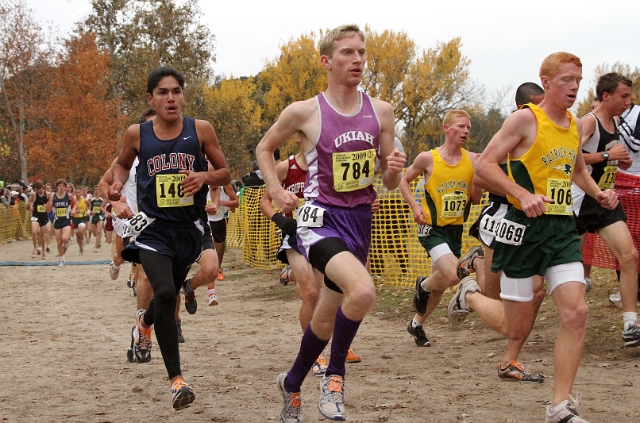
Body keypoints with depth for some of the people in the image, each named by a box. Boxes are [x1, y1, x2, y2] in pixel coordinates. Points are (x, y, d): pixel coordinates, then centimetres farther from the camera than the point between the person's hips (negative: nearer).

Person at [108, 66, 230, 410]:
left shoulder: (201, 130, -4)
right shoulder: (137, 134, -3)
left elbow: (225, 174, 4)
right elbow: (122, 163, 18)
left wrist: (204, 177, -17)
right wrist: (117, 184, -4)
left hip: (188, 229, 2)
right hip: (153, 228, -2)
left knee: (169, 295, 21)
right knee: (165, 293, -24)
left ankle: (145, 321, 60)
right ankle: (176, 380, -19)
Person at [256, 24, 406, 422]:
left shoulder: (381, 111, 3)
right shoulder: (304, 112, -8)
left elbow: (389, 183, 10)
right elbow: (265, 148, 11)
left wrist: (394, 168, -13)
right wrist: (276, 190, -4)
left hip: (361, 221, 5)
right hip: (321, 220, -5)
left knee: (326, 319, 15)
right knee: (363, 290, -31)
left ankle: (292, 383, 41)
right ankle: (335, 374, -9)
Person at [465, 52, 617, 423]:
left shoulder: (576, 126, 12)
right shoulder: (526, 119, -9)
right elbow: (485, 164, -13)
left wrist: (598, 193, 11)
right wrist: (523, 194, -25)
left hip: (563, 228, 6)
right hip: (525, 227, -5)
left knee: (576, 312, -11)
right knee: (517, 328, 3)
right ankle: (471, 293, 35)